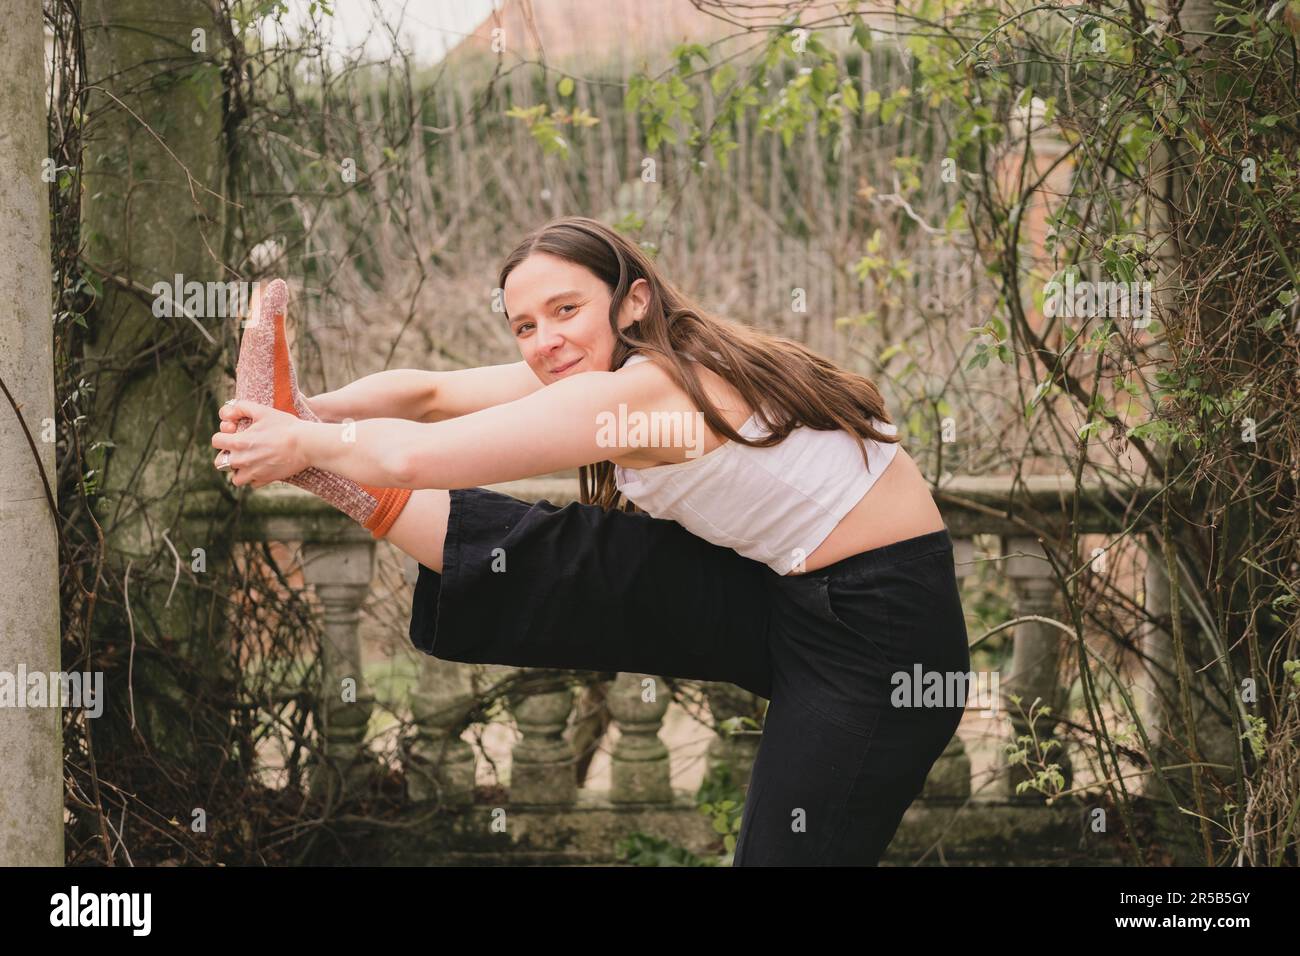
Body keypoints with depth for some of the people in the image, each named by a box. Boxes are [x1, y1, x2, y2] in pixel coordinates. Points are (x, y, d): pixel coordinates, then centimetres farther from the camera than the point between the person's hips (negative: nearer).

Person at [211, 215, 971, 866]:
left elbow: (409, 457, -27)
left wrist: (307, 444, -10)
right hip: (791, 590, 9)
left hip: (879, 629, -9)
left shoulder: (642, 390, -25)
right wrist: (304, 418, -9)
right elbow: (430, 392, 4)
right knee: (545, 563, -1)